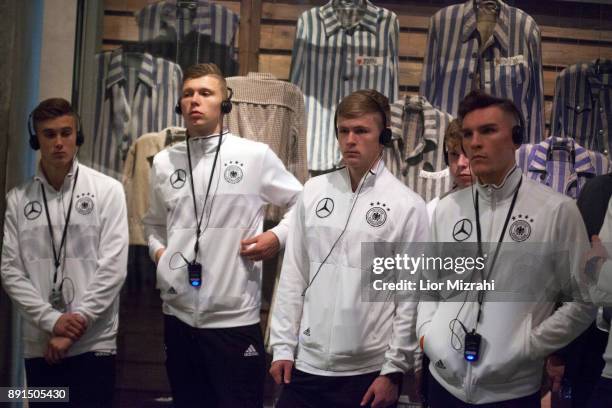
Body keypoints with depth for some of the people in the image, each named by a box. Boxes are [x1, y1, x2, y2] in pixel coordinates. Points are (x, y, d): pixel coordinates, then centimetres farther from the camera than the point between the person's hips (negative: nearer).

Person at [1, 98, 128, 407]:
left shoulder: (107, 190, -1)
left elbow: (113, 267, -8)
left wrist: (76, 325, -11)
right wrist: (52, 321, -11)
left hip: (93, 343, -2)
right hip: (38, 345, 3)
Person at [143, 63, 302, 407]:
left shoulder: (256, 155, -3)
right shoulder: (164, 161, 8)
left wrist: (278, 237, -8)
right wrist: (157, 250, 5)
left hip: (234, 318, -4)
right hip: (179, 316, 4)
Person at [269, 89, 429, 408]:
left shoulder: (408, 205, -6)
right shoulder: (313, 191, 4)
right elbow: (293, 274, 6)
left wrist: (394, 370, -6)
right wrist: (282, 346, 4)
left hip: (370, 372, -3)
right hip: (306, 365, 3)